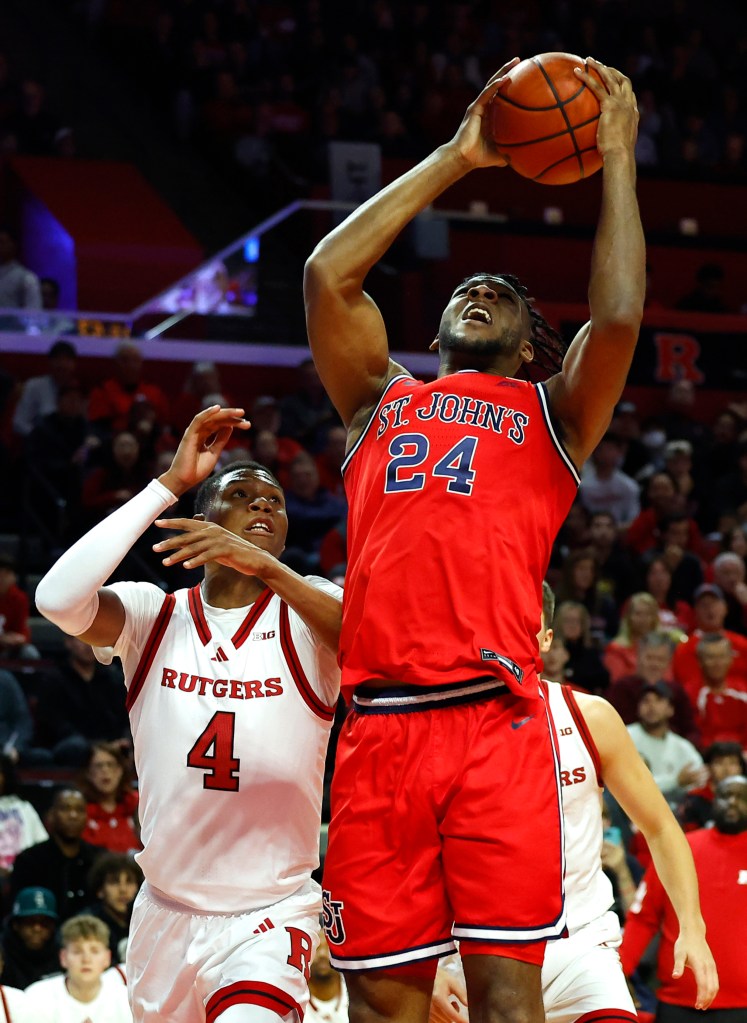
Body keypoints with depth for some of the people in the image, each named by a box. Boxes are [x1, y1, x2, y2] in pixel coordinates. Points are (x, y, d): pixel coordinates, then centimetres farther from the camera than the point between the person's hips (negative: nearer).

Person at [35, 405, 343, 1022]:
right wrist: (171, 483, -18)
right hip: (167, 909, 3)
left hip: (272, 915, -3)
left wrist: (266, 567, -39)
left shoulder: (304, 613, -4)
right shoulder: (155, 616, 0)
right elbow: (59, 598, -22)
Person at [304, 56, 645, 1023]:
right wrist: (455, 158, 20)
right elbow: (326, 274, 15)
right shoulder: (382, 401, 26)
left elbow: (617, 319, 1)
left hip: (496, 724, -2)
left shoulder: (549, 414, 19)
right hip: (379, 726, 2)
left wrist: (616, 161, 9)